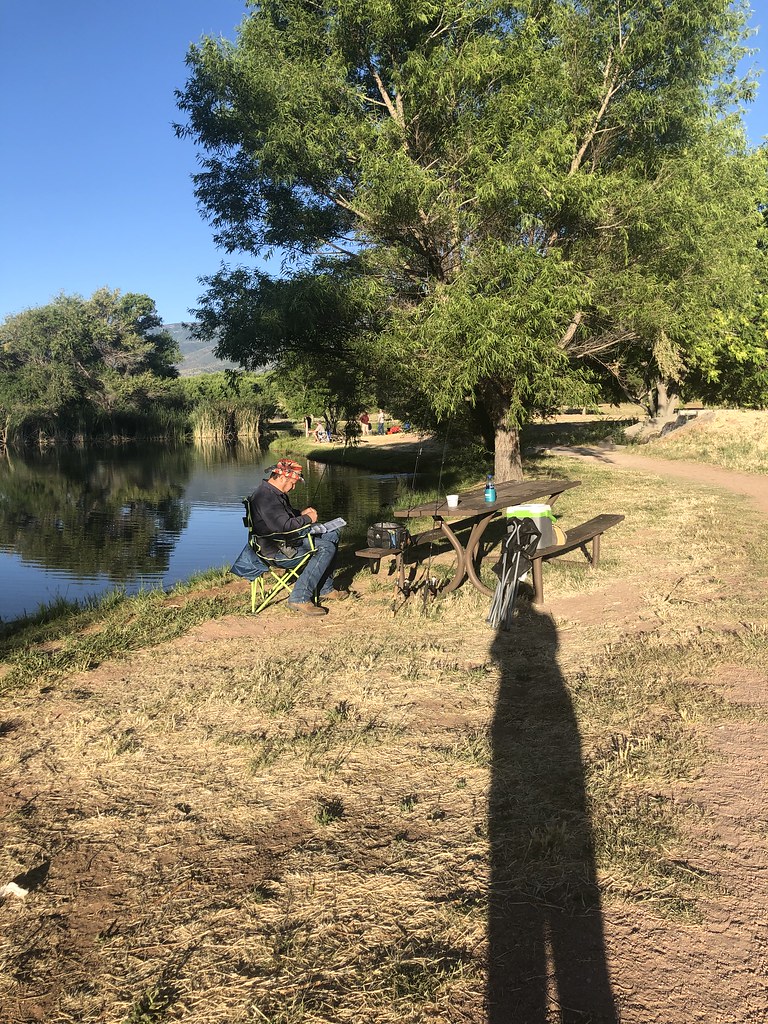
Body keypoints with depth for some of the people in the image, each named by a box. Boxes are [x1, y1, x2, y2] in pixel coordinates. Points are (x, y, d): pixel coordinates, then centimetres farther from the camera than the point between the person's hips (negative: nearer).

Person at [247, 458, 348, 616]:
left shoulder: (276, 493, 14)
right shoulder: (265, 497, -22)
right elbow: (284, 525, -29)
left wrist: (301, 513, 10)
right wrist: (307, 519, -14)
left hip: (290, 538, 12)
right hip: (277, 551, -12)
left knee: (332, 535, 11)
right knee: (327, 548, -21)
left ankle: (325, 589, 11)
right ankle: (300, 598, -21)